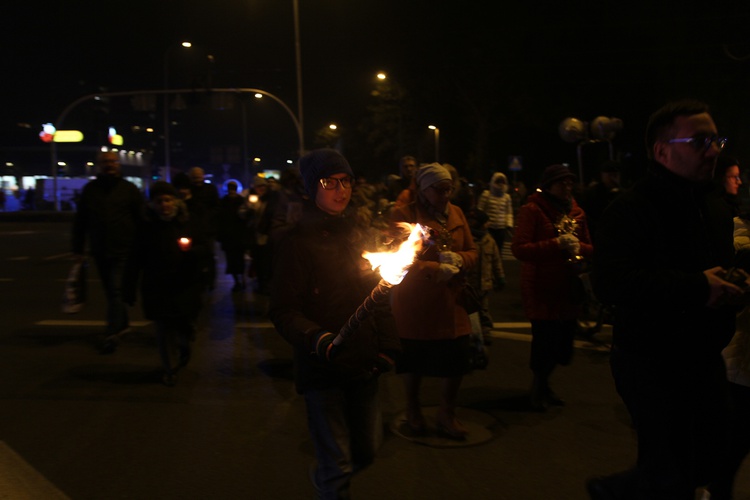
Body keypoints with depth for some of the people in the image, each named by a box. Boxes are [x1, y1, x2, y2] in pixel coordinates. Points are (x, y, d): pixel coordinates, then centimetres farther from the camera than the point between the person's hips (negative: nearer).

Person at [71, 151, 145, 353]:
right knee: (111, 291, 14)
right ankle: (122, 324, 31)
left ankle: (112, 334, -5)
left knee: (116, 291, -8)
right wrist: (78, 247, 6)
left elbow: (142, 218, -1)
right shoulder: (90, 189, 8)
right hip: (100, 251, 4)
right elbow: (80, 220, 10)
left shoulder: (128, 188, 1)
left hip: (123, 250, -4)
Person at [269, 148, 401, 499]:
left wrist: (388, 344, 5)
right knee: (338, 465, 1)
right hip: (323, 369, -5)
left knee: (367, 450, 18)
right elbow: (284, 311, -14)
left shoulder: (358, 234, 6)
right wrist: (319, 341, -30)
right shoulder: (297, 242, -11)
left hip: (364, 365, 6)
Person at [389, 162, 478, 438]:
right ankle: (413, 409, 38)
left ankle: (447, 414, 25)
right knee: (414, 360, 11)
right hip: (414, 304, -4)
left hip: (451, 303, 4)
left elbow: (472, 251, 10)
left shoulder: (456, 213, 8)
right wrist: (436, 270, -23)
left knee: (458, 359, 2)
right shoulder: (403, 214, -8)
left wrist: (458, 260, -13)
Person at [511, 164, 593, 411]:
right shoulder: (532, 210, -6)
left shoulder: (576, 212, 13)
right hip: (541, 288, -6)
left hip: (567, 288, 6)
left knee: (563, 339, 8)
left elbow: (589, 248, 19)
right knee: (544, 338, -7)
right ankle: (537, 388, 19)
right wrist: (557, 244, -21)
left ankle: (543, 384, 32)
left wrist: (578, 247, -5)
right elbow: (519, 249, -15)